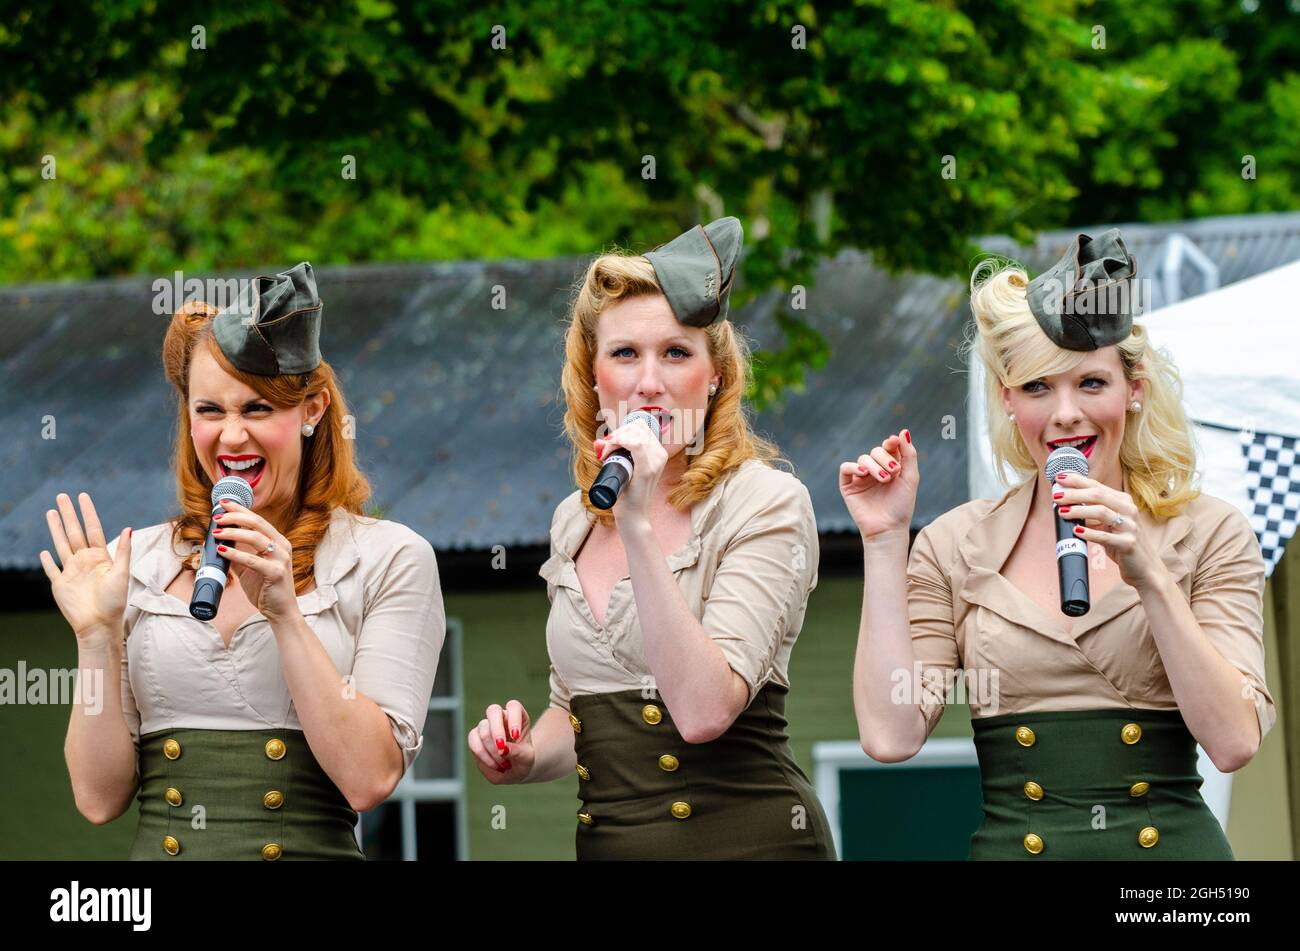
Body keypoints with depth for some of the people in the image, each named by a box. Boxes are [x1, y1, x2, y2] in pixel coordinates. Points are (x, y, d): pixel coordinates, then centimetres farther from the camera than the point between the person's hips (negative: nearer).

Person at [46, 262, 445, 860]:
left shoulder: (390, 559, 3)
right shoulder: (140, 561, 10)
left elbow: (368, 780, -6)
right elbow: (100, 798, 7)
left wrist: (285, 613, -10)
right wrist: (96, 636, -3)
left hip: (313, 849, -1)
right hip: (159, 853, 1)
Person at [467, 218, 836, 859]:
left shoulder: (767, 503, -10)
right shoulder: (575, 522, 7)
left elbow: (704, 711, -22)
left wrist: (640, 528, -25)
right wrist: (525, 756, 0)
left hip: (745, 839, -5)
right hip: (604, 842, 5)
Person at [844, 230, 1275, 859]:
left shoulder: (1210, 534, 3)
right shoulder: (955, 547, 6)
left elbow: (1234, 742, -7)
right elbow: (890, 736, -4)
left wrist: (1150, 577, -15)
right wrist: (884, 542, -3)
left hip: (1171, 844, -2)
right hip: (1013, 846, 2)